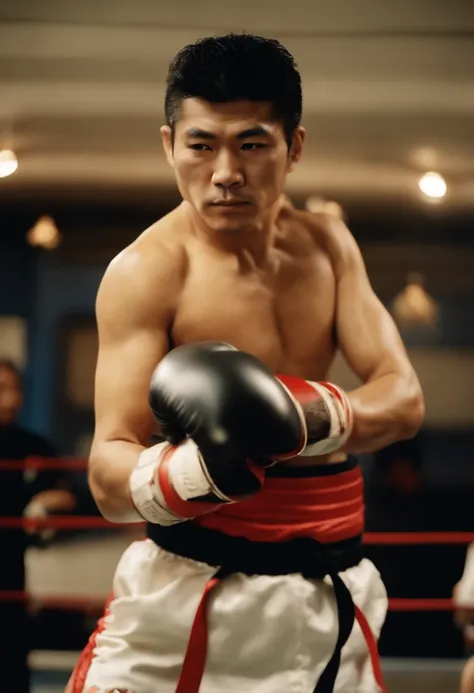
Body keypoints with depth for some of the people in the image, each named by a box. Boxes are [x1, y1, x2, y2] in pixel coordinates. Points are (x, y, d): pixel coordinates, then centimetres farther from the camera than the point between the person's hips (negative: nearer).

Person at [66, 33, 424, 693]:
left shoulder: (328, 244, 4)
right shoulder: (146, 271, -15)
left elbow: (403, 399, -5)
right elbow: (109, 477, -19)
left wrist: (307, 418, -26)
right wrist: (193, 473, -41)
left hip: (331, 593, 5)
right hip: (190, 591, -5)